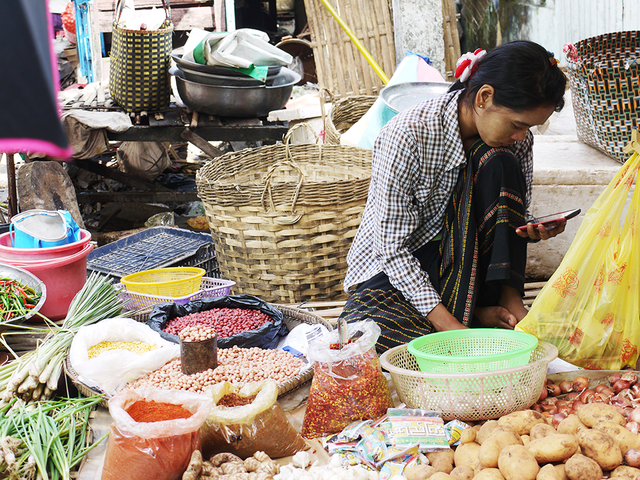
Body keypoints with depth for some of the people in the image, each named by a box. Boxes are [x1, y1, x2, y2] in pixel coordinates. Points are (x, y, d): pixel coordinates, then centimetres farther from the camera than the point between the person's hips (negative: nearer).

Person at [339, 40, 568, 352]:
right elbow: (393, 249, -23)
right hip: (390, 274, -5)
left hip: (461, 269, 5)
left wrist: (533, 230, -20)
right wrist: (450, 326, -30)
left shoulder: (517, 140, -8)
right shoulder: (406, 136, -26)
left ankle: (503, 301, -15)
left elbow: (515, 217, 6)